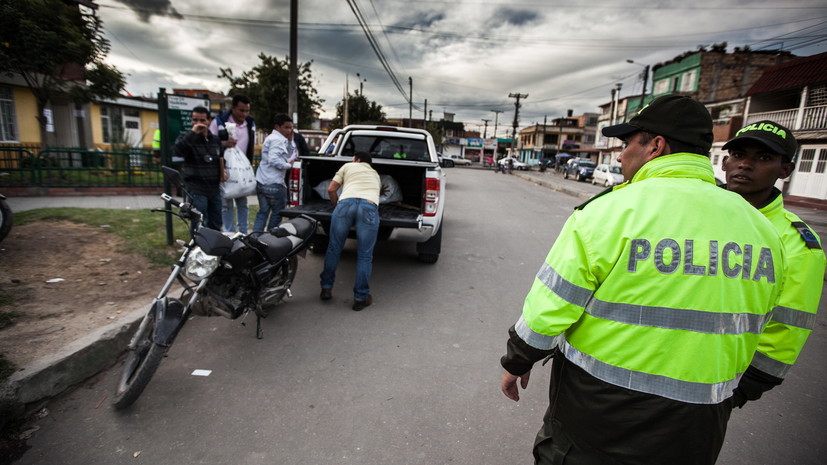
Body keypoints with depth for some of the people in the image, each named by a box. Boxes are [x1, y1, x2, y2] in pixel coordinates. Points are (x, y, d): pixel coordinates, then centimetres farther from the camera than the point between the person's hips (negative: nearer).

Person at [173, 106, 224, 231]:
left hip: (214, 189, 6)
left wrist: (222, 173, 13)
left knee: (216, 226, 15)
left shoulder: (215, 140, 13)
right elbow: (178, 151, -25)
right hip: (197, 191, -5)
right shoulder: (187, 138, -3)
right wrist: (193, 133, -26)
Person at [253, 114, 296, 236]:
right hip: (274, 184, -10)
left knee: (263, 212, 13)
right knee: (277, 212, 4)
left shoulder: (272, 138, 23)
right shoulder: (277, 140, -12)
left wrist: (290, 140, 11)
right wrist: (288, 165, -13)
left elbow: (292, 156, 21)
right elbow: (273, 160, -25)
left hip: (262, 182, 10)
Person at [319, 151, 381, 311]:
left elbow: (331, 189, 25)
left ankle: (326, 288, 22)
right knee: (364, 256, 7)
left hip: (346, 203, -1)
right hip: (370, 206, 1)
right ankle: (360, 298, 11)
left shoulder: (348, 166, 31)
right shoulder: (375, 174, 39)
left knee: (334, 248, 13)